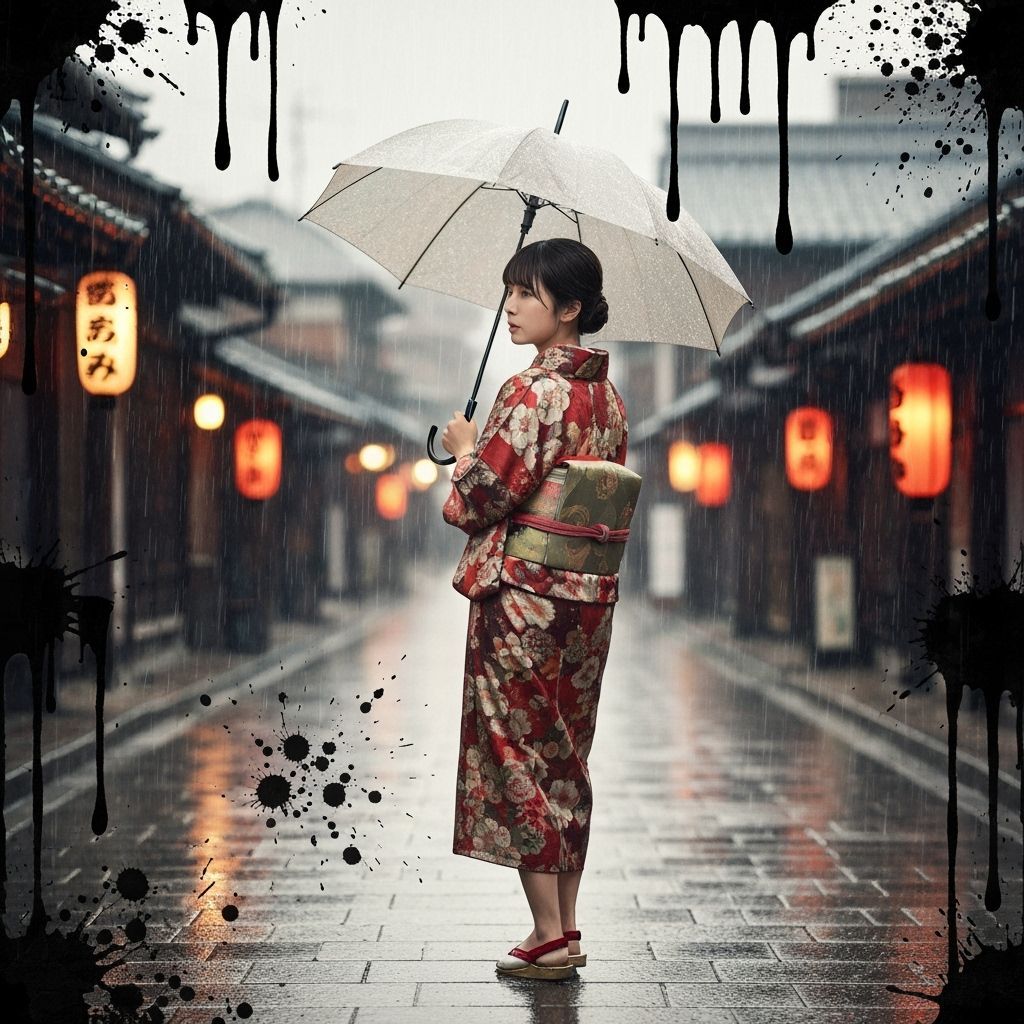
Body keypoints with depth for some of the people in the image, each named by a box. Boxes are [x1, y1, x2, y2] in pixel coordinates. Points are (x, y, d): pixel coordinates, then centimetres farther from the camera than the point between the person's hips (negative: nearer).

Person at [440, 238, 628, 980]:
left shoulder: (531, 392, -16)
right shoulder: (609, 397, 9)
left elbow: (483, 495, -17)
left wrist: (464, 447, 4)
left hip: (522, 595, -8)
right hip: (589, 597, 8)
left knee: (517, 758, 0)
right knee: (566, 760, 14)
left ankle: (549, 938, 2)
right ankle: (566, 929, 19)